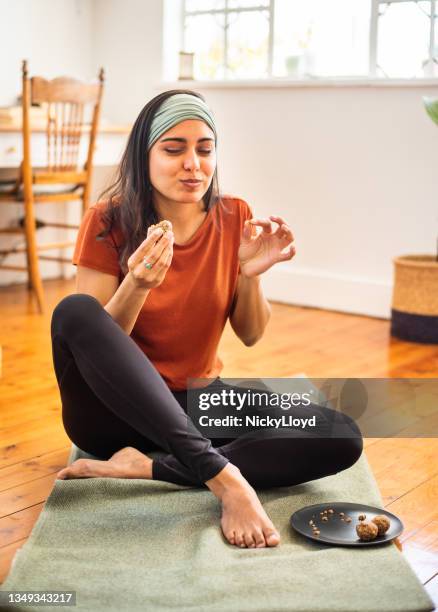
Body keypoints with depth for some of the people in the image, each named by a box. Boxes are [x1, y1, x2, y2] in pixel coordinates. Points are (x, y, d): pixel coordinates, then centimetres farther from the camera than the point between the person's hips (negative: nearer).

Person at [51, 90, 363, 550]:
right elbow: (90, 337, -11)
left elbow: (251, 335, 3)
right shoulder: (108, 222, -10)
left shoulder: (234, 218, -2)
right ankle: (222, 475, -37)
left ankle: (144, 468, -23)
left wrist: (250, 273, -17)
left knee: (341, 440, -19)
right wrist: (137, 285, -29)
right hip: (117, 408, -2)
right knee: (73, 311, -34)